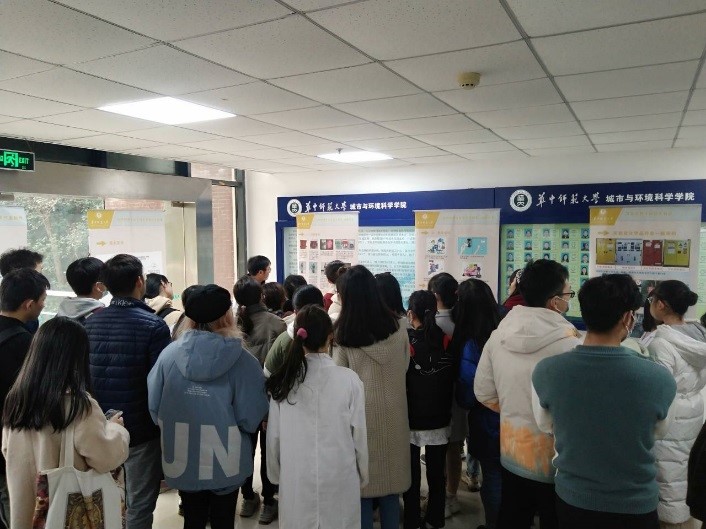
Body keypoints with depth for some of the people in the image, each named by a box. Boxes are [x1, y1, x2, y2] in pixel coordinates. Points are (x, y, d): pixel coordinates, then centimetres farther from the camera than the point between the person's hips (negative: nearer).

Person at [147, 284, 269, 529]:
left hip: (182, 461, 2)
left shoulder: (169, 353, -13)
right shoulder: (241, 360, -19)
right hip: (226, 463, -2)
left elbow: (154, 408, -5)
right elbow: (251, 418, -16)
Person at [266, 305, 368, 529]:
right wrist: (363, 475, 10)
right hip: (339, 478, -2)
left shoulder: (284, 381, -9)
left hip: (295, 480, 2)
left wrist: (276, 474, 16)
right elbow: (359, 434, -5)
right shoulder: (348, 380, -14)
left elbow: (274, 436, 0)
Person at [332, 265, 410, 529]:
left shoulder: (342, 335, -16)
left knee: (362, 485, 11)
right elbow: (404, 368, 7)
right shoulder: (397, 328, -5)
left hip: (361, 415, -3)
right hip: (393, 414, 3)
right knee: (390, 482, 16)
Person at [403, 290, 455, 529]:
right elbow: (454, 378, 1)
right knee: (437, 472, 16)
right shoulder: (447, 341, -8)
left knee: (411, 474, 12)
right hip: (440, 418, 3)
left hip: (411, 419, -2)